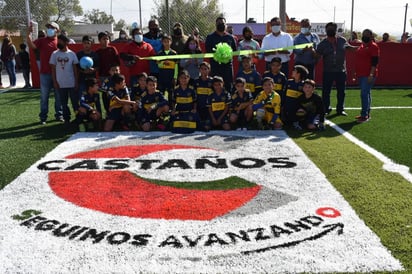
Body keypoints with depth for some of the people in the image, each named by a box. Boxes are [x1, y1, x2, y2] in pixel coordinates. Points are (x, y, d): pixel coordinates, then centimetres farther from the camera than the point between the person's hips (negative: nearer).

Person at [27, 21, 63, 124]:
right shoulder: (42, 41, 3)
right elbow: (32, 46, -15)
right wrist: (28, 34, -25)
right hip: (45, 73, 0)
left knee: (58, 96, 10)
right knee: (44, 96, 5)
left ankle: (59, 114, 21)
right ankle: (43, 117, 11)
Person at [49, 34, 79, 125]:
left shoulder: (72, 54, 0)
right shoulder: (54, 54, 1)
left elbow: (75, 69, 3)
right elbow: (53, 69, 4)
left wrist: (76, 82, -1)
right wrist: (54, 82, -2)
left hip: (72, 83, -1)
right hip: (61, 84, 1)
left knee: (75, 102, 6)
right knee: (64, 103, 8)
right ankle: (66, 119, 17)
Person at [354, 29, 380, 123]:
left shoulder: (373, 46, -9)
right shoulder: (362, 45, 16)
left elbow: (375, 62, -15)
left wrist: (371, 74, -22)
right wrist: (357, 73, 21)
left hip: (368, 75, -9)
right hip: (361, 75, 9)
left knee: (364, 94, -12)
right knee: (366, 94, 13)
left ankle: (364, 115, -8)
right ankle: (367, 114, 20)